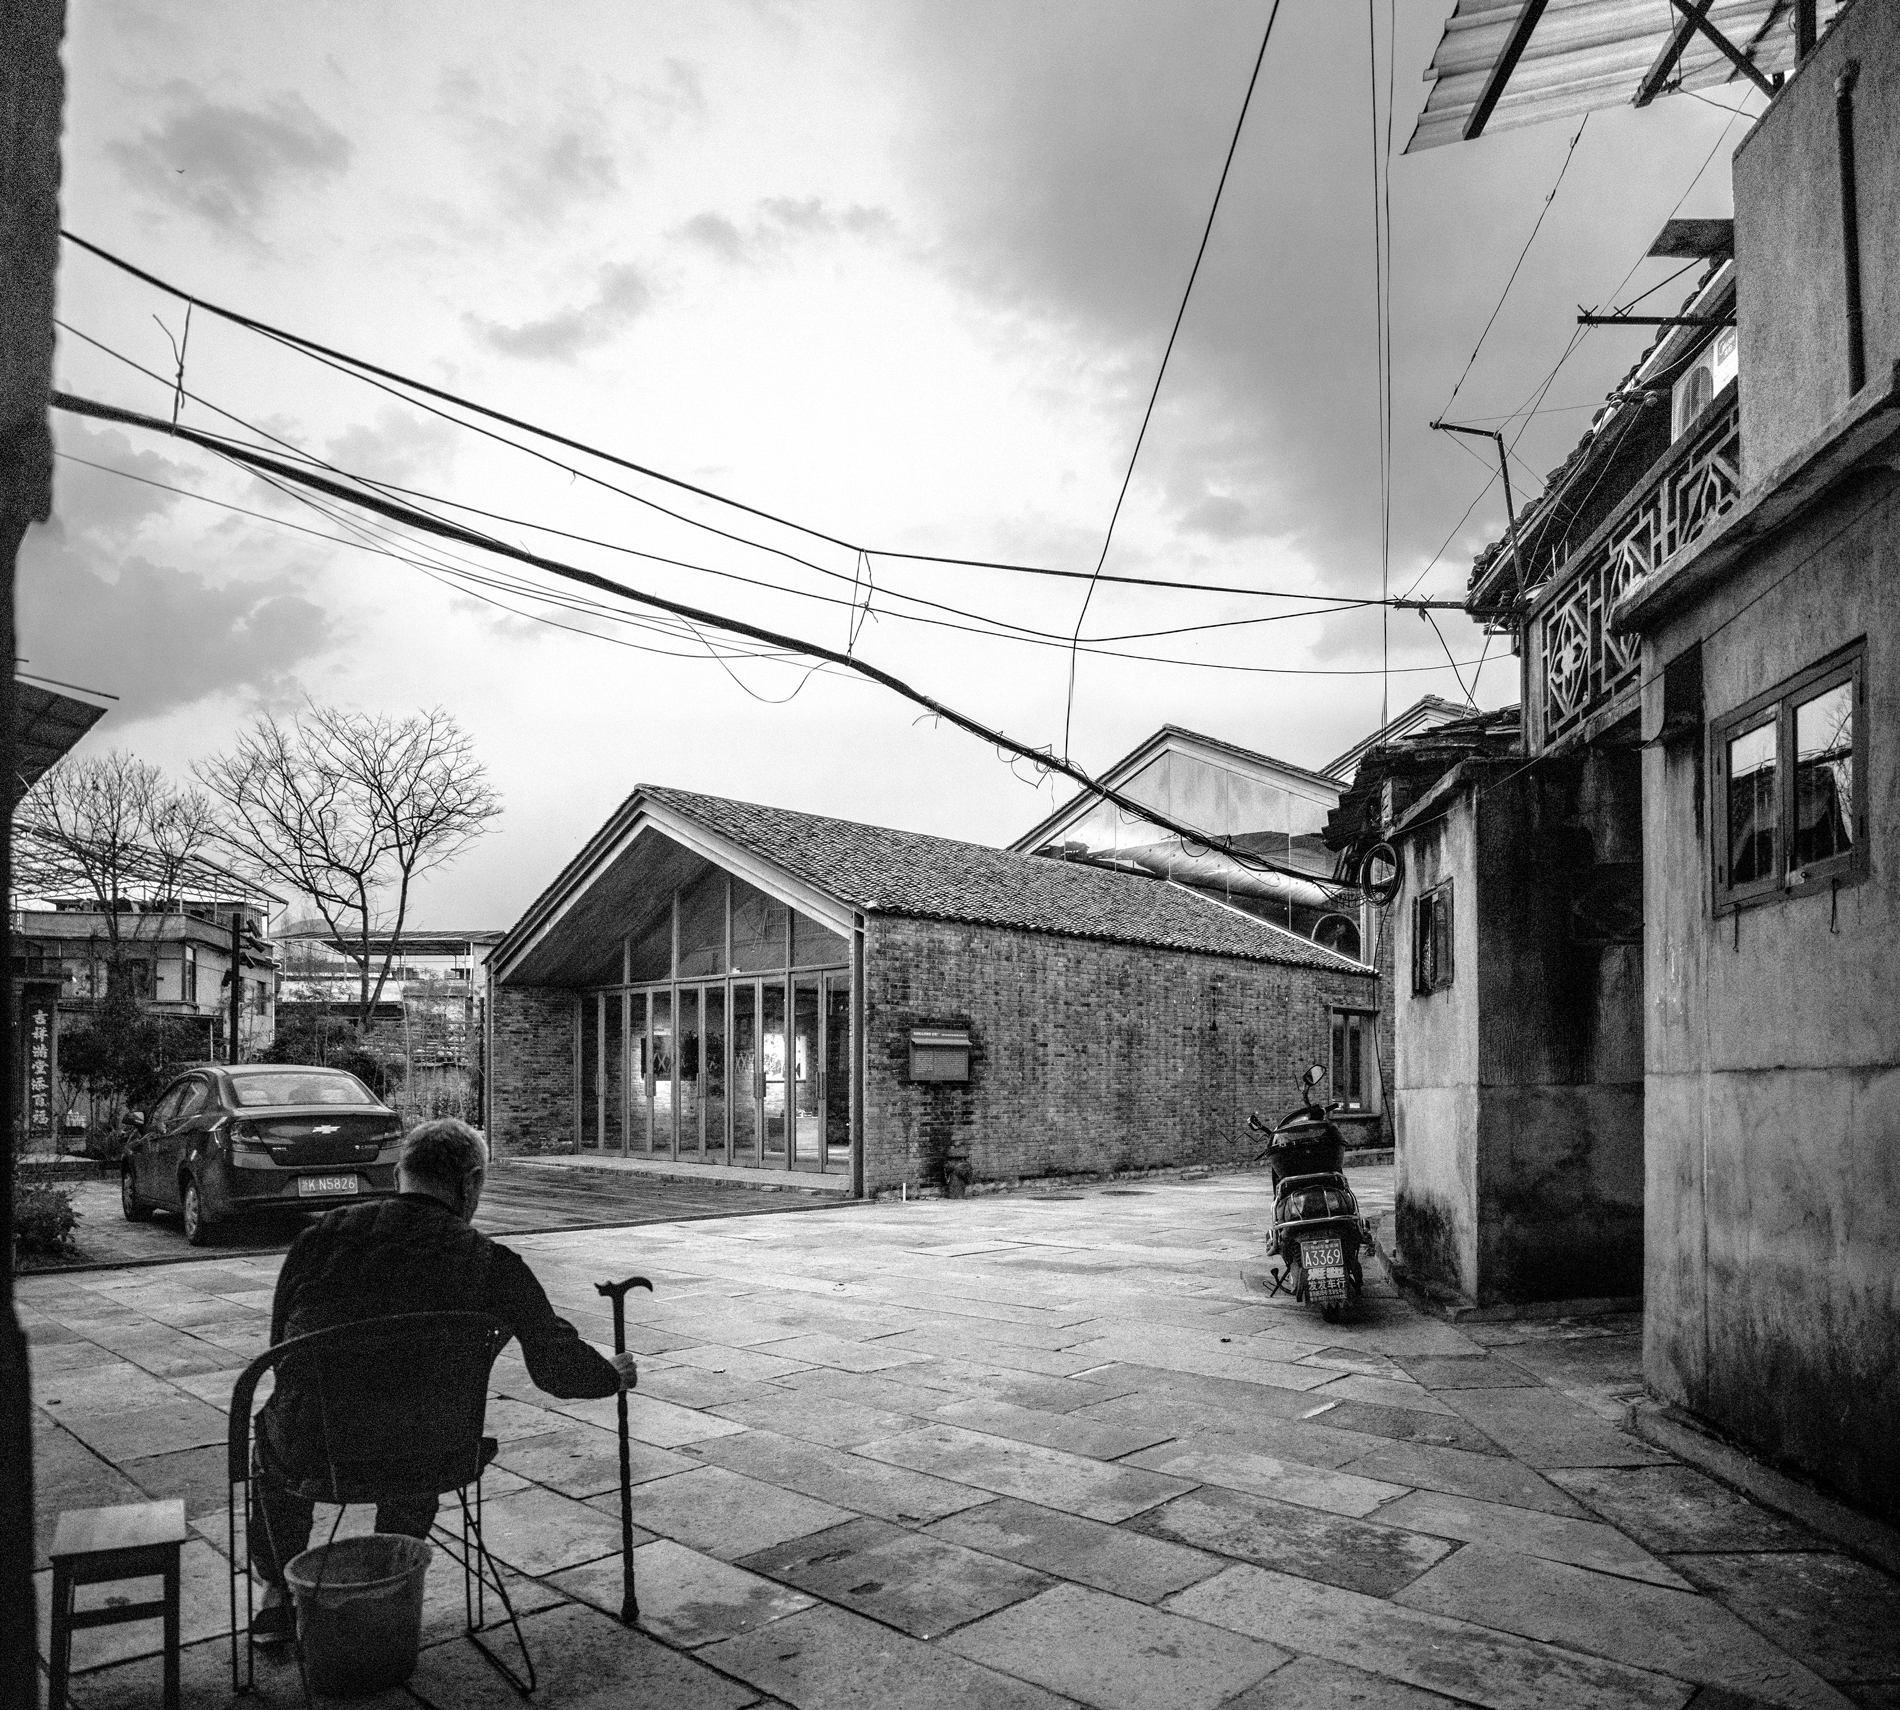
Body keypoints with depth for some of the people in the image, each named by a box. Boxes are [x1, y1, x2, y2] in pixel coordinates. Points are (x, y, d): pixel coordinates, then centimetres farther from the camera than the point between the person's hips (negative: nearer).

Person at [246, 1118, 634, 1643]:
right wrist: (614, 1373, 16)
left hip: (312, 1457, 1)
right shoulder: (488, 1262, -8)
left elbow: (280, 1348, 10)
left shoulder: (322, 1234, -2)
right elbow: (560, 1368, -6)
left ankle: (279, 1595, 41)